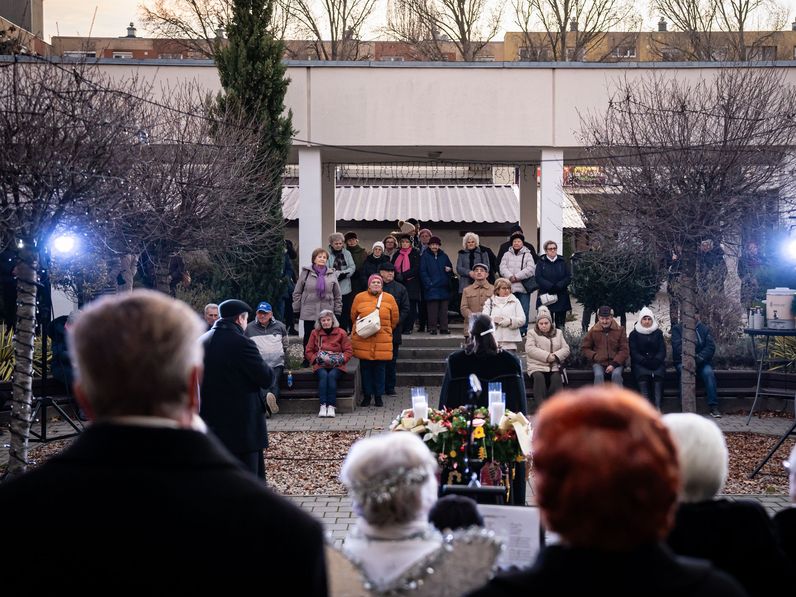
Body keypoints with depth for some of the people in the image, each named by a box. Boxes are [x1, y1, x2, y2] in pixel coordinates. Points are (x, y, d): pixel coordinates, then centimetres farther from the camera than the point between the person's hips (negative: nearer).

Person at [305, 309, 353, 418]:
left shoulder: (341, 333, 8)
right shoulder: (315, 333, 11)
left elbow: (349, 351, 7)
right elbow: (309, 351, 12)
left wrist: (340, 359, -11)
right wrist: (316, 359, -8)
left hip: (336, 365, -1)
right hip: (320, 365, 1)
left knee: (332, 376, -33)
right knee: (323, 375, -32)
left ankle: (331, 406, -35)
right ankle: (323, 405, -39)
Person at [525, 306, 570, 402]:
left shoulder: (558, 333, 20)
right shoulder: (532, 333, 11)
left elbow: (566, 349, 10)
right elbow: (530, 349, -6)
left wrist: (555, 356, -12)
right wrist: (547, 356, -15)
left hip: (554, 366, 2)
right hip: (536, 366, -2)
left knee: (556, 378, -30)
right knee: (539, 377, -33)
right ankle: (541, 404, -41)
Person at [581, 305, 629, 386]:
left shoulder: (619, 330, 3)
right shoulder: (593, 331, 6)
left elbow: (625, 350, 1)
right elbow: (584, 348, 14)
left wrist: (614, 364, -11)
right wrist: (594, 356, -6)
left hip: (616, 363, -1)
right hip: (599, 363, 1)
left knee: (616, 375, -33)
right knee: (598, 375, -32)